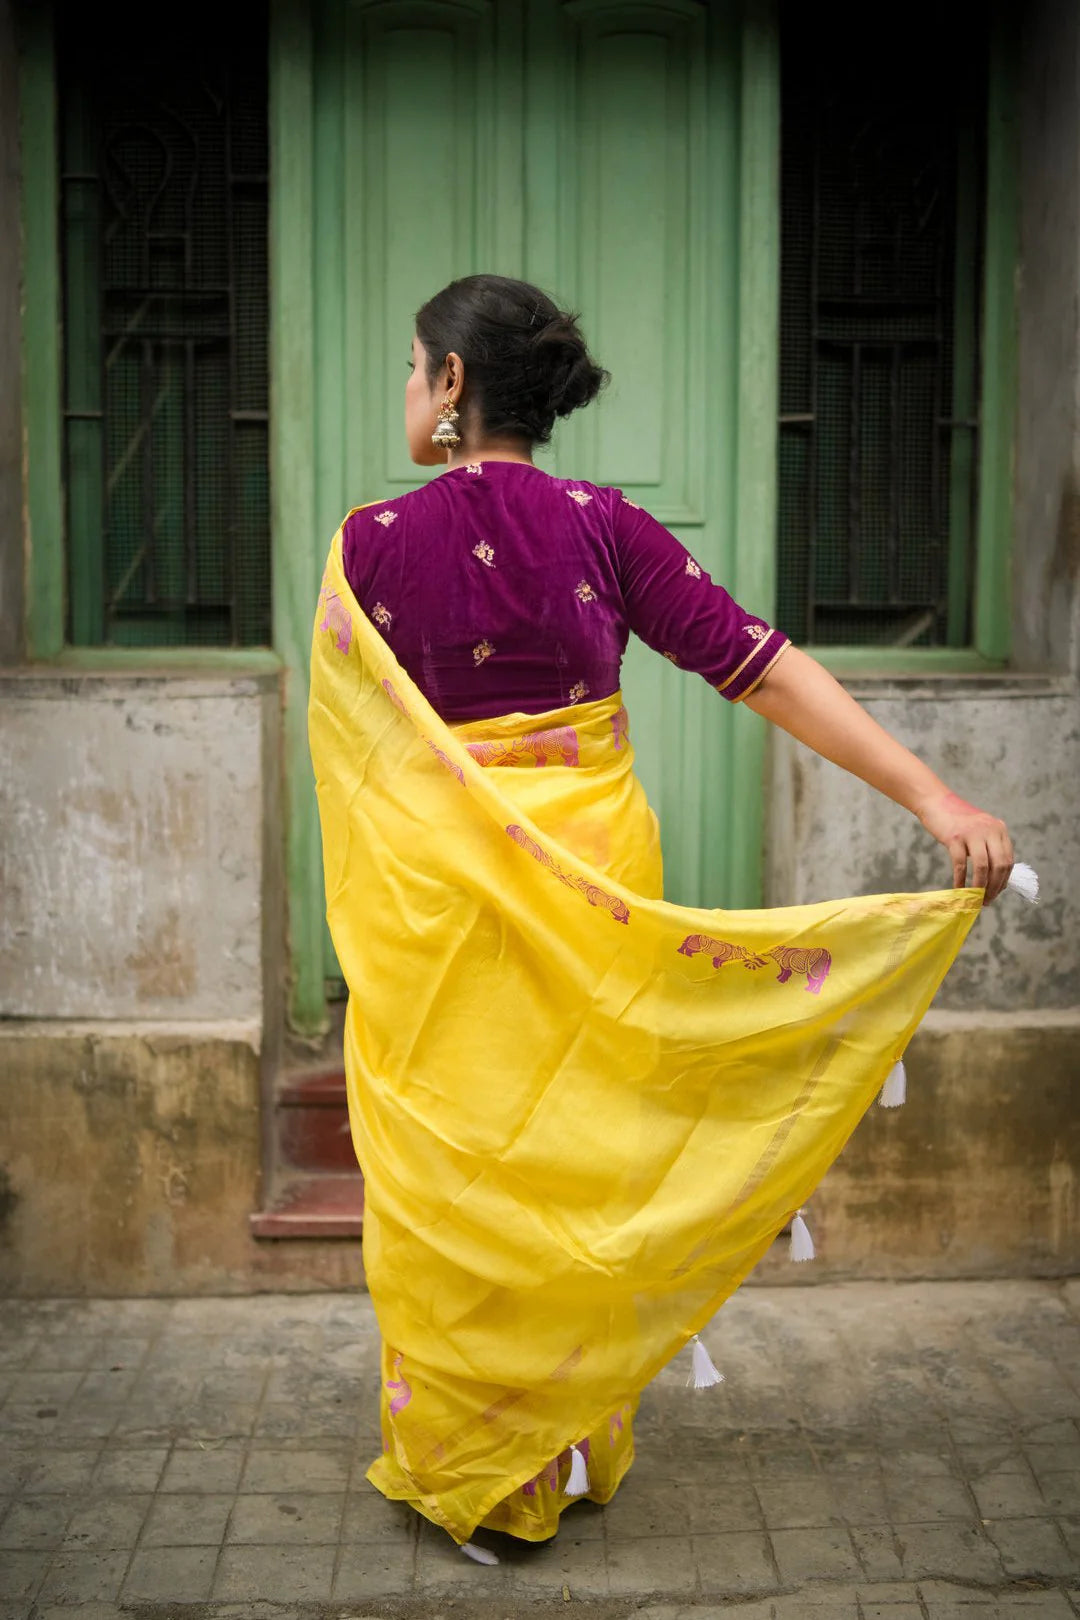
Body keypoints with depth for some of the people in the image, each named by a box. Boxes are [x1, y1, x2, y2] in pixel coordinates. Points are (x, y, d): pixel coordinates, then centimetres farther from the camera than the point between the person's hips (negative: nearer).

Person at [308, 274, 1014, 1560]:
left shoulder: (374, 542, -10)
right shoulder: (605, 527, -5)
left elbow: (355, 733, -1)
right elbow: (762, 668, -11)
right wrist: (934, 796, -13)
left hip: (435, 887, -2)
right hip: (595, 869, 3)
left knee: (449, 1173, 12)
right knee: (582, 1151, 16)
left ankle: (463, 1464, 25)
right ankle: (575, 1449, 31)